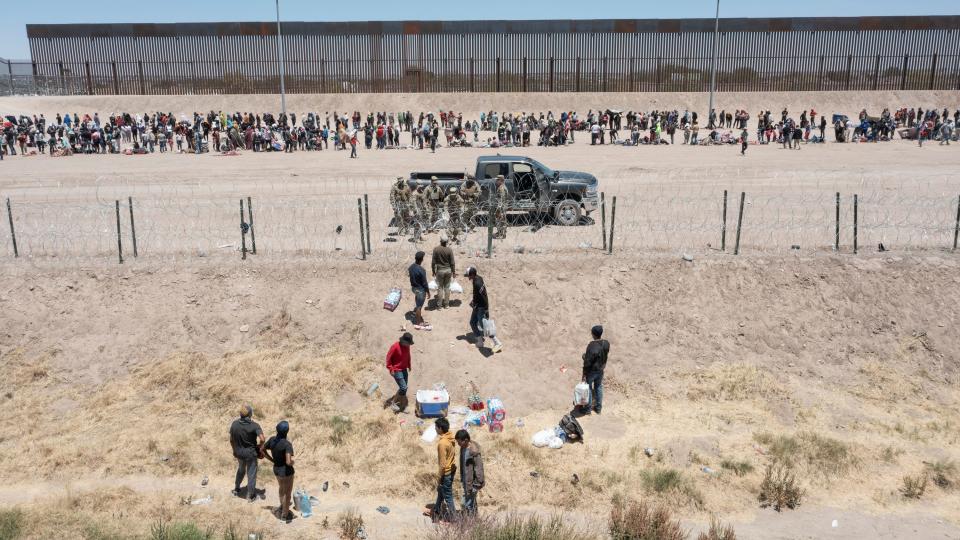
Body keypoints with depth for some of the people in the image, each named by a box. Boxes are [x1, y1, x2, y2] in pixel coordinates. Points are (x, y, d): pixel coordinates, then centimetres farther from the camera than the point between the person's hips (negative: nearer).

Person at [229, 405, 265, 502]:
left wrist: (235, 450, 16)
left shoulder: (234, 424, -10)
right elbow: (262, 439, -32)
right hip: (251, 454, -4)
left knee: (240, 470, 30)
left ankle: (236, 489, 45)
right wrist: (259, 447, -11)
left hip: (239, 453, 4)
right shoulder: (254, 425, -23)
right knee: (251, 474, 11)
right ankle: (250, 496, 23)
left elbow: (231, 440, 0)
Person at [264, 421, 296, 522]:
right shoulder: (287, 444, -31)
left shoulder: (272, 439, -10)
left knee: (282, 488, 34)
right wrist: (292, 462, -13)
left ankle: (282, 507, 55)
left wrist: (273, 460, 10)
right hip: (286, 471, -7)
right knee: (287, 493, 17)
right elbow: (288, 462, -36)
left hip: (276, 469, 7)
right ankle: (285, 514, 34)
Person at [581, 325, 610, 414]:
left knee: (588, 388, 15)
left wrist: (584, 375, -13)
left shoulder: (591, 346, -31)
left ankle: (588, 407, 28)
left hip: (591, 371, -5)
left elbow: (587, 362, -24)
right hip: (600, 370, 5)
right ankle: (598, 407, 34)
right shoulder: (606, 343, -12)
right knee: (599, 388, 22)